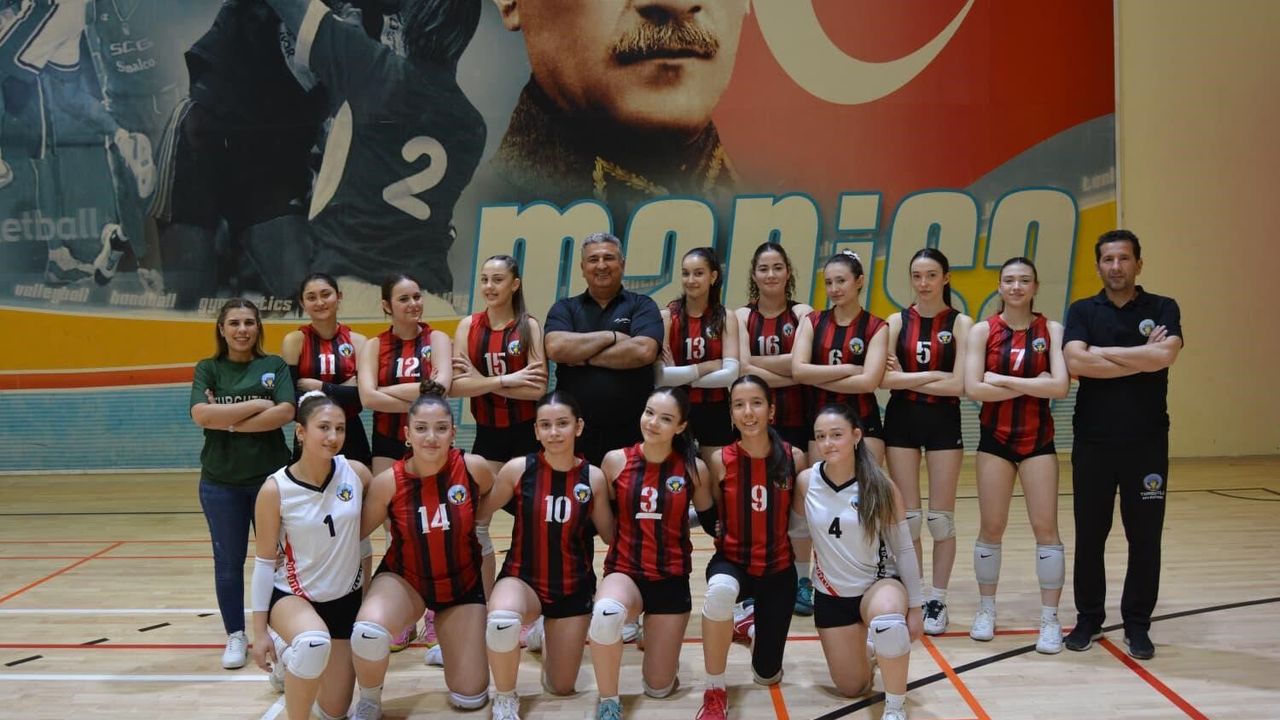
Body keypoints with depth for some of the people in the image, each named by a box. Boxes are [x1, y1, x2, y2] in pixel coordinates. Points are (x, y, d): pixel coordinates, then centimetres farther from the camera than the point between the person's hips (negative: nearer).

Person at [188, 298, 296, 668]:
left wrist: (230, 422, -15)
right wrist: (257, 405, -15)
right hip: (220, 481, 1)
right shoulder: (208, 369, 3)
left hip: (270, 476, -1)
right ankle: (236, 636, 20)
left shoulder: (275, 366, 2)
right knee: (228, 561, 8)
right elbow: (202, 415, -13)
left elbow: (285, 413, -13)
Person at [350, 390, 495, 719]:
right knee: (368, 632, -36)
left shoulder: (473, 468, -20)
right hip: (404, 579, -1)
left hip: (461, 582, 2)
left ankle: (448, 639, 38)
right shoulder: (387, 482, -20)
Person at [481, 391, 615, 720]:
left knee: (561, 688, 11)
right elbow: (479, 513, -3)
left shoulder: (593, 477, -10)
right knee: (501, 620, -39)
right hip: (522, 578, -2)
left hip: (573, 588, 2)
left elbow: (611, 536, 0)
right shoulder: (518, 469, -13)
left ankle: (548, 636, 47)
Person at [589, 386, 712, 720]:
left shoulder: (694, 468, -6)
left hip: (671, 580, 1)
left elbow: (712, 523, 6)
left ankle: (651, 630, 40)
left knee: (659, 688, 6)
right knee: (606, 613, -39)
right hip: (624, 571, -1)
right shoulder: (616, 460, -6)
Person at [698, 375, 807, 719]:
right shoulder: (720, 460, -12)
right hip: (732, 561, -2)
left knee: (768, 675, 10)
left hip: (778, 568, 2)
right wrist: (723, 538, -13)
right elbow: (710, 515, 0)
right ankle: (715, 692, -21)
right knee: (720, 591, -41)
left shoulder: (794, 458, -10)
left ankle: (754, 627, 47)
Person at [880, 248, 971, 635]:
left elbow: (958, 384, -13)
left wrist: (908, 379, -10)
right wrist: (934, 375, -14)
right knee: (908, 517, 7)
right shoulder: (897, 321, 2)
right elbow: (884, 378, -9)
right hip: (901, 421, 2)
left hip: (944, 422, -1)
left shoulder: (960, 323, -3)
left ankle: (937, 601, 16)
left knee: (941, 518, 5)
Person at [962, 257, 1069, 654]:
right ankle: (986, 609, 22)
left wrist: (1004, 380, -16)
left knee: (1046, 527, -2)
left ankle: (1050, 618, 7)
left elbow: (1060, 386, -15)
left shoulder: (1051, 330, -2)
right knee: (991, 528, 7)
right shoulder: (984, 330, -2)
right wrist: (1031, 386, -14)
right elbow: (973, 388, -13)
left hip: (1038, 439, 0)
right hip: (995, 439, 0)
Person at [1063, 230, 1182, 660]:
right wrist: (1141, 358, -12)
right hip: (1093, 442, 1)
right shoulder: (1083, 311, 5)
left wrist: (1101, 352, -11)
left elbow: (1165, 355, -17)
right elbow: (1075, 362, -13)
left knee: (1145, 537, 5)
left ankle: (1137, 624, 17)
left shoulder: (1163, 309, 3)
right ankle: (1088, 619, 20)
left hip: (1147, 442, -1)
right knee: (1089, 535, 7)